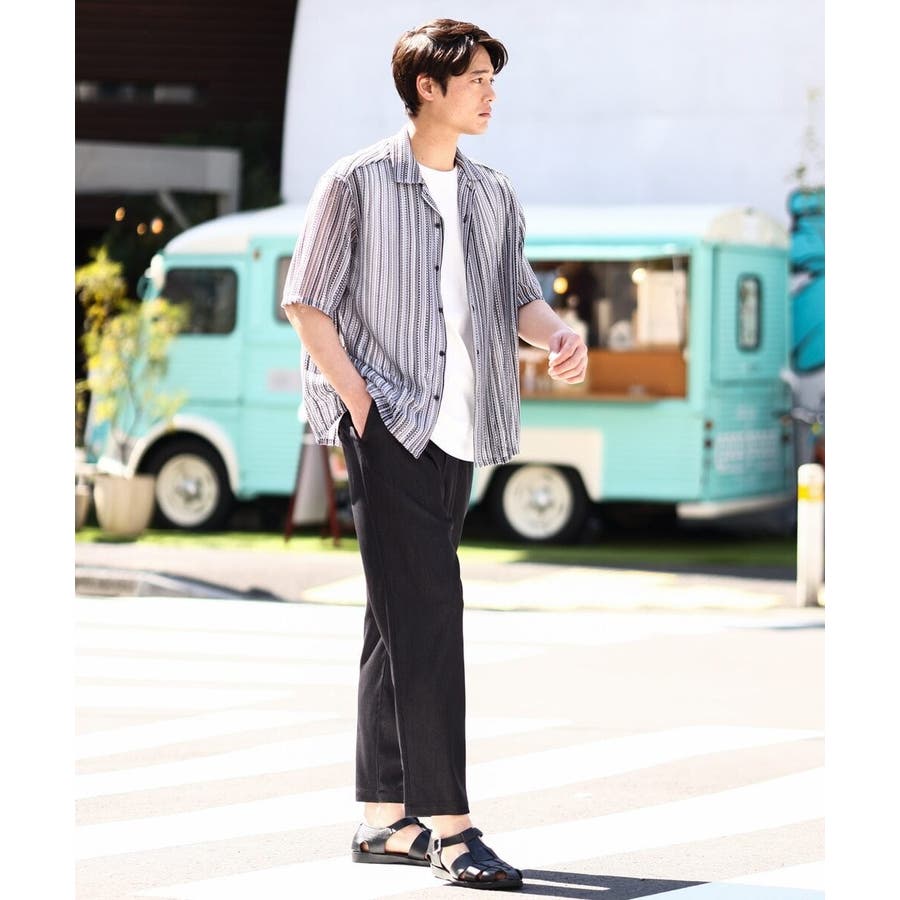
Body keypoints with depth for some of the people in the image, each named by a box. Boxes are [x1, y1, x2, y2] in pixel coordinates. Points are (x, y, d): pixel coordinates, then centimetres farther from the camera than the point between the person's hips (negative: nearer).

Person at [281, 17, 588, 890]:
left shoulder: (493, 195, 14)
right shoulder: (358, 183, -3)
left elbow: (516, 294, 13)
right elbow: (305, 302, -3)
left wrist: (557, 333, -9)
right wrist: (359, 403, -10)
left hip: (455, 428, 6)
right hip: (384, 425, -6)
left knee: (400, 621, 11)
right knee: (427, 613, -13)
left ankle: (382, 818, 17)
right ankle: (448, 828, -15)